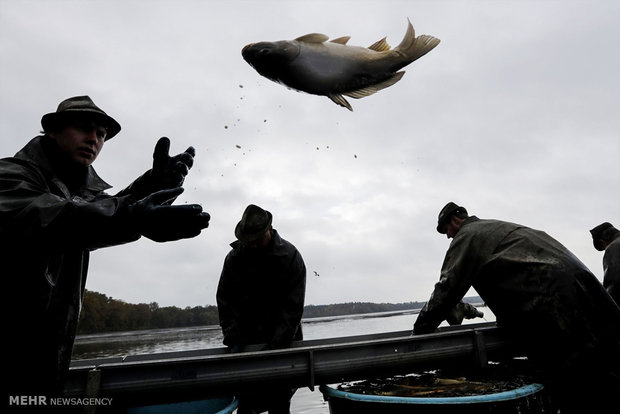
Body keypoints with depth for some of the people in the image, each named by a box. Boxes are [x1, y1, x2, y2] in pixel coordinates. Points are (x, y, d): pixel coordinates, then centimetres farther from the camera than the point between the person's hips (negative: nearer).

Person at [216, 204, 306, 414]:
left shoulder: (290, 257, -10)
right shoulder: (235, 257, -2)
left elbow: (293, 307, -13)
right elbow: (225, 301, -2)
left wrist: (275, 345, -18)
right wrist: (233, 341, -10)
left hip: (283, 341, -1)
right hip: (247, 339, 2)